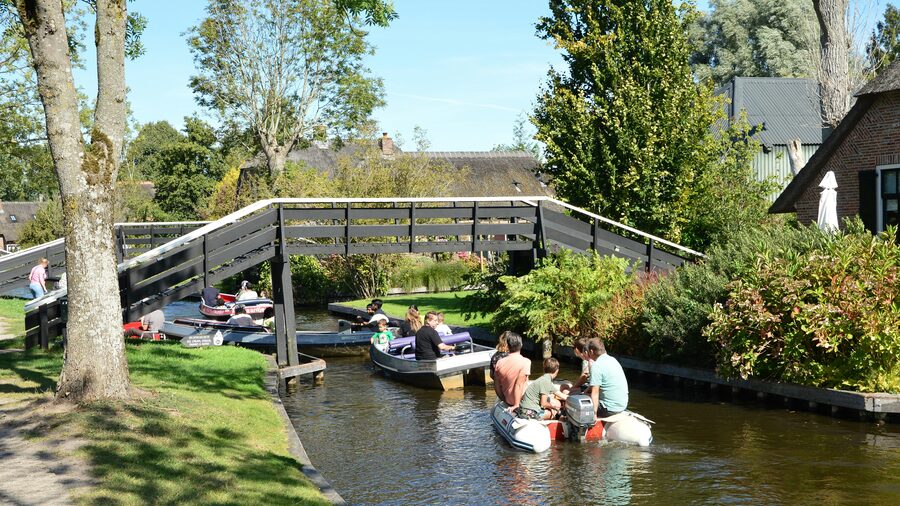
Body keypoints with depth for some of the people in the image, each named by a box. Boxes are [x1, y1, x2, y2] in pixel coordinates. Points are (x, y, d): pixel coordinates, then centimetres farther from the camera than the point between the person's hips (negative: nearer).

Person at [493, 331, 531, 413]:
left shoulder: (499, 363, -3)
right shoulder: (525, 362, -18)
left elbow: (496, 387, 3)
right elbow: (519, 385, -24)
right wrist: (516, 405, -20)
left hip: (508, 401, 5)